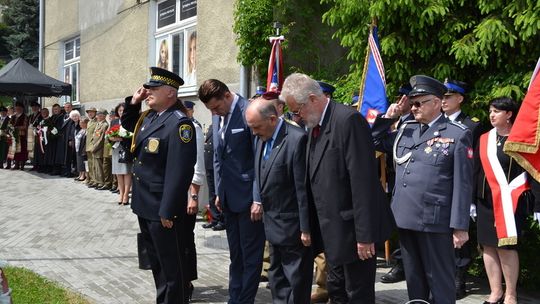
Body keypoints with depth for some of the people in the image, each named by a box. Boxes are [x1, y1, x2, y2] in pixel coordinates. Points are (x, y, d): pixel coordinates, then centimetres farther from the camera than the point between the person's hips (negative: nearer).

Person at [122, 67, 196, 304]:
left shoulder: (179, 123, -19)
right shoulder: (148, 117, 9)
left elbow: (179, 171, -24)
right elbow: (127, 125, 31)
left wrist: (168, 211, -24)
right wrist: (133, 102, 11)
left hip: (162, 209, -9)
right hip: (145, 205, 9)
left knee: (171, 266, 3)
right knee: (156, 262, 21)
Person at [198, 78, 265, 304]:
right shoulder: (217, 116, 9)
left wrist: (258, 199, -17)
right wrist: (219, 192, 15)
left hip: (247, 196, -7)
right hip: (228, 196, 8)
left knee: (250, 256, 3)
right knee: (235, 255, 15)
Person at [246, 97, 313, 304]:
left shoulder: (297, 139, -20)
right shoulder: (262, 139, 6)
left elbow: (303, 189, -19)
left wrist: (305, 228, -17)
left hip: (292, 226, -8)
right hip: (273, 224, 9)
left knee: (296, 282, 3)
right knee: (277, 278, 19)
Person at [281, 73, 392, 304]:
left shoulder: (348, 120, -18)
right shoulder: (315, 125, 10)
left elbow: (363, 180, -22)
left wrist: (364, 235, -22)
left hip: (352, 227, -9)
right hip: (332, 228, 9)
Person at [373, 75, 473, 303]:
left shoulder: (457, 135, -5)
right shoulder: (405, 130, 11)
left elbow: (462, 184, -7)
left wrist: (460, 226, -10)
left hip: (435, 220, -6)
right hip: (405, 218, 6)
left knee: (439, 280, 5)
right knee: (413, 279, 16)